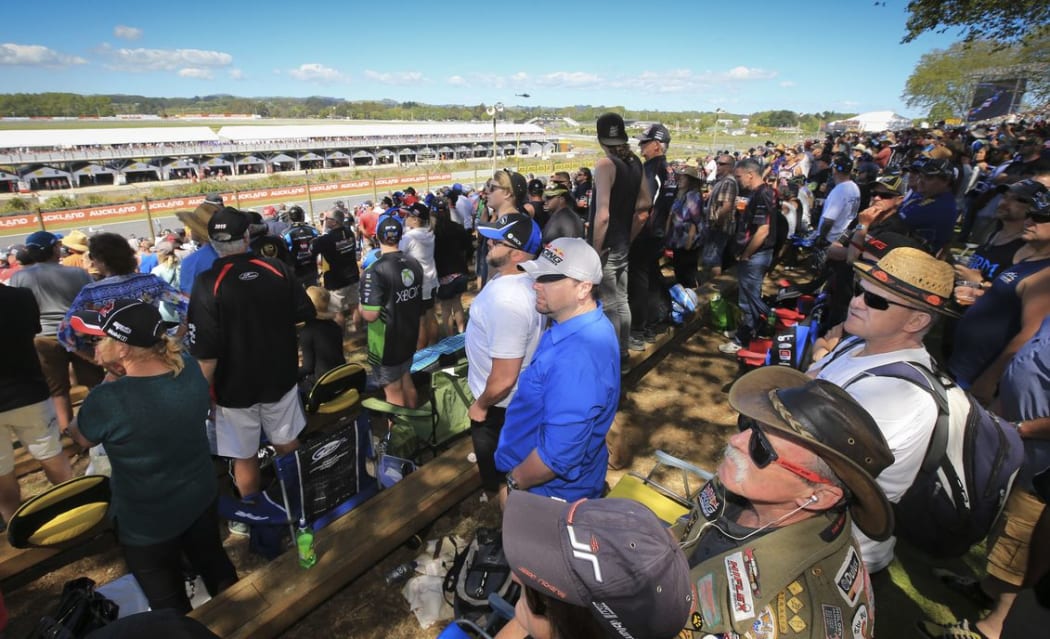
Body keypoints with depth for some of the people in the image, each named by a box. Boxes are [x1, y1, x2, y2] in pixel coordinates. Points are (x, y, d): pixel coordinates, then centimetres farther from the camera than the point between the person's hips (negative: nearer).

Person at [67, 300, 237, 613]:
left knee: (170, 605, 20)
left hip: (147, 523, -5)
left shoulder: (106, 402, -33)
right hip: (201, 499, 6)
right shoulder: (191, 369, -17)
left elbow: (80, 437, -8)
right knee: (214, 564, 30)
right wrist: (121, 371, -2)